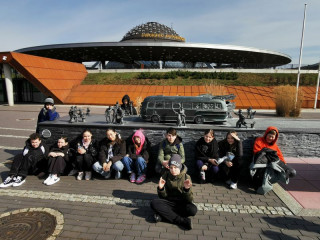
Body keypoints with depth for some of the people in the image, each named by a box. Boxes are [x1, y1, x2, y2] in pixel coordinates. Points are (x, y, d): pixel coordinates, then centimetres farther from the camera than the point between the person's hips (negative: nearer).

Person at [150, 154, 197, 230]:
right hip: (169, 202, 2)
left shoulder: (186, 177, -10)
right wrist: (161, 188, -22)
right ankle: (183, 221, -26)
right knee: (154, 203, -26)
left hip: (182, 203, -1)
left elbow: (190, 200, -12)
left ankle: (163, 214, -20)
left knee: (193, 209, -32)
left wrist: (187, 189, -31)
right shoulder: (166, 175, -5)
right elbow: (163, 197, -1)